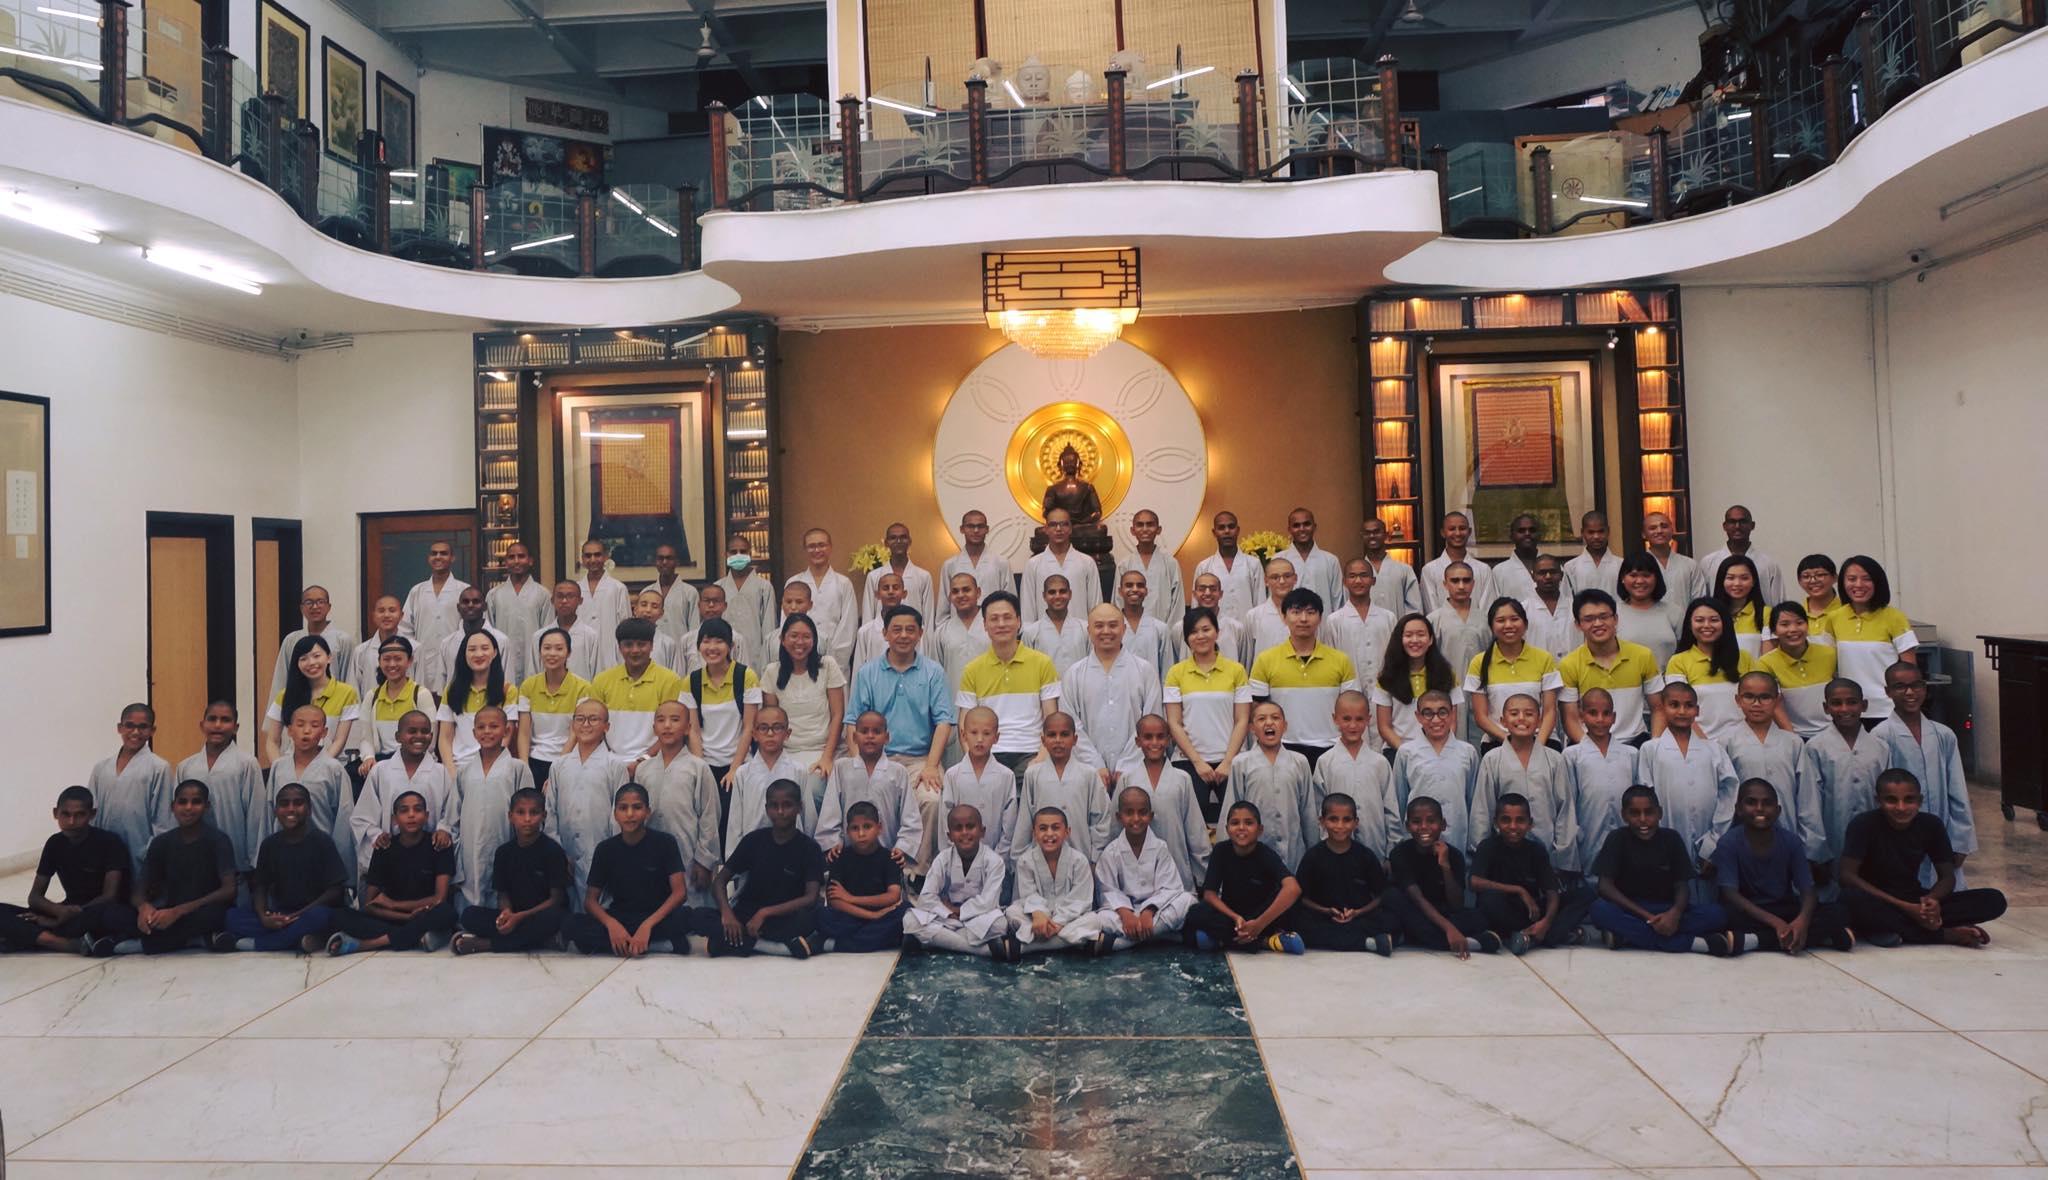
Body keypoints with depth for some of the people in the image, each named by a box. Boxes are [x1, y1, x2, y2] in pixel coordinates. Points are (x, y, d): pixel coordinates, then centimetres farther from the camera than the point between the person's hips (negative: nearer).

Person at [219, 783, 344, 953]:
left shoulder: (321, 841, -5)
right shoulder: (270, 844, 6)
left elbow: (336, 889, -9)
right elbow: (260, 887, 6)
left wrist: (299, 914, -19)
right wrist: (263, 917, -14)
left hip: (311, 911, -3)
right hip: (279, 915, 4)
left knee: (319, 916, -36)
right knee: (231, 917, -16)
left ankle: (250, 943, -22)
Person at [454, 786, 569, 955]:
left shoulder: (552, 850, -8)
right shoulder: (503, 852, 6)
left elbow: (557, 898, -10)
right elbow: (502, 893, 8)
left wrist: (520, 917, -21)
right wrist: (506, 912, -16)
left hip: (543, 914, -4)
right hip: (513, 916, 4)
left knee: (552, 917, -38)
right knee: (469, 914, -17)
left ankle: (484, 944, -24)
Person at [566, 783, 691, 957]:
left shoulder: (665, 842, -6)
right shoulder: (606, 849, 1)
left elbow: (679, 892, -12)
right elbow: (590, 900, -1)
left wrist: (647, 925, -27)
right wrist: (611, 924, -23)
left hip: (657, 917, -3)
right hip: (618, 920, 3)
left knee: (686, 917, -35)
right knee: (570, 924, -25)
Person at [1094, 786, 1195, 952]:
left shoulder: (1159, 847, -2)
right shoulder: (1111, 852, -2)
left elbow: (1168, 888, -8)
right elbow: (1109, 890, -6)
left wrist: (1148, 912, -26)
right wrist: (1125, 913, -27)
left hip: (1155, 907, 2)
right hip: (1125, 909, -1)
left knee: (1187, 900, -30)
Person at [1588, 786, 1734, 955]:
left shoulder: (1672, 839, 0)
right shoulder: (1617, 838, -7)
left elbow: (1682, 885, -3)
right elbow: (1605, 886, -15)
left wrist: (1675, 912, -26)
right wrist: (1647, 917, -25)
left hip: (1667, 911, 3)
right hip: (1631, 911, -2)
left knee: (1716, 914, -23)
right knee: (1599, 910, -35)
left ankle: (1625, 936, -29)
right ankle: (1693, 943, -34)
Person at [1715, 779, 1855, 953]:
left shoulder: (1791, 843, -2)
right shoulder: (1728, 846, -11)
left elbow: (1808, 890, -9)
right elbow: (1730, 894, -20)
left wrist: (1803, 920, -32)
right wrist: (1775, 922, -32)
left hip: (1786, 911, 4)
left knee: (1838, 912, -21)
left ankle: (1752, 940, -28)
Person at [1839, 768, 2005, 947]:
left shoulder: (1931, 825, -2)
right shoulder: (1864, 824, -14)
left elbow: (1947, 876, 4)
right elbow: (1848, 875, -20)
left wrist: (1931, 899, -20)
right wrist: (1903, 906, -26)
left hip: (1914, 900, 5)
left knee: (1994, 900, -12)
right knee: (1851, 898, -40)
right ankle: (1946, 934, -25)